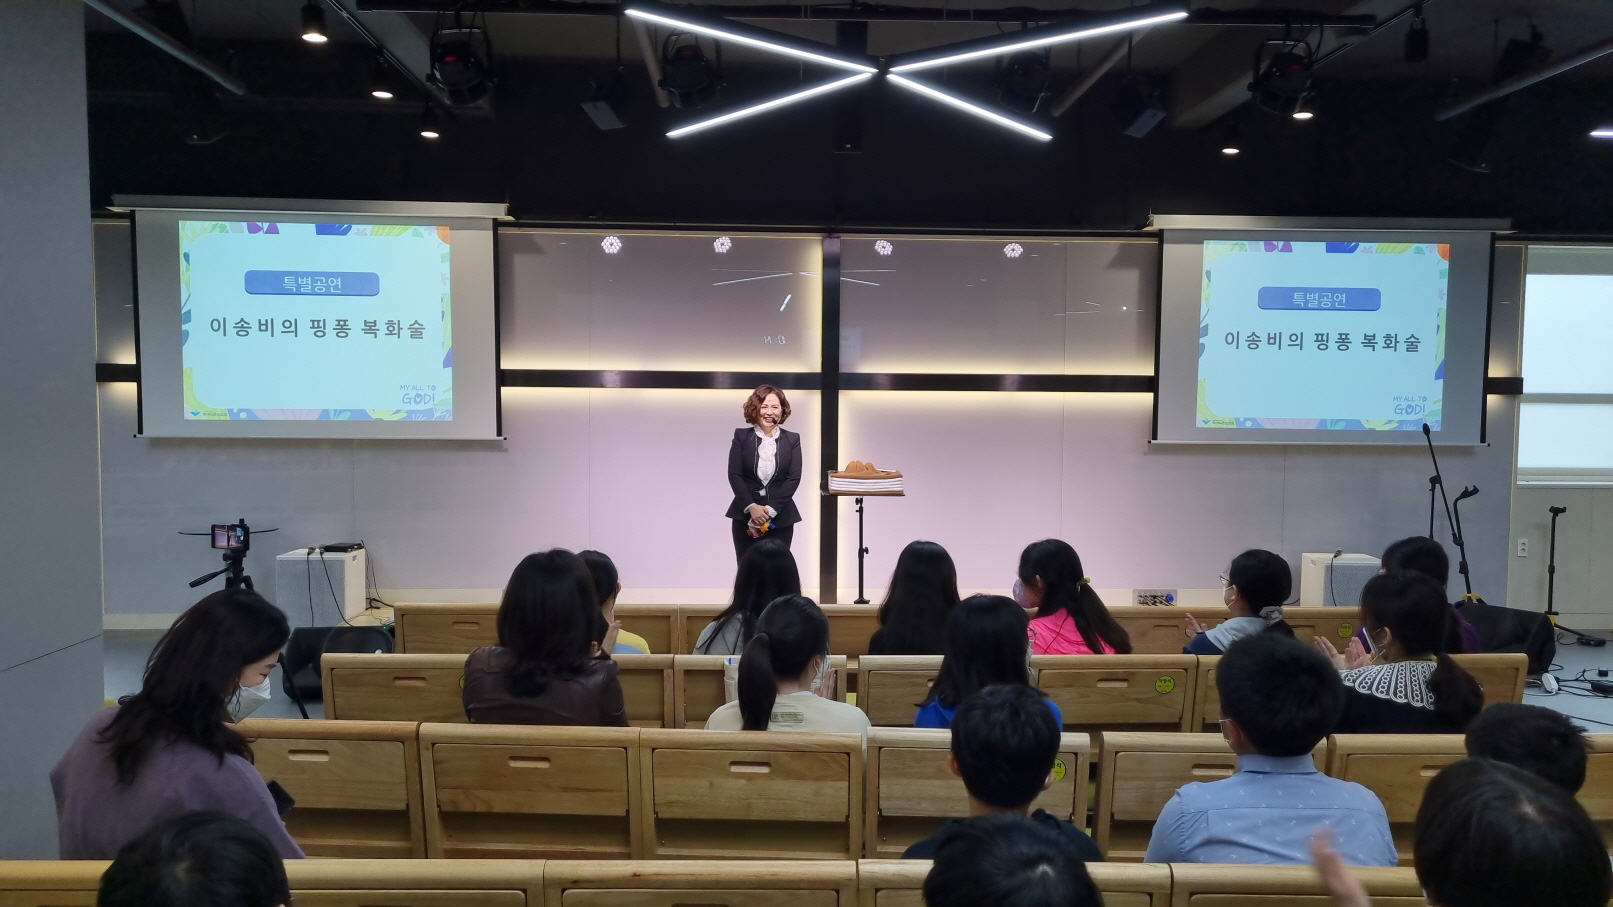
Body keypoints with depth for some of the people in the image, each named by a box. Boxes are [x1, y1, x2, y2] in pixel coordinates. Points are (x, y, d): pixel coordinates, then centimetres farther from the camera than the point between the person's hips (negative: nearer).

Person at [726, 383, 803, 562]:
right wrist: (751, 506, -16)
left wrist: (770, 510, -13)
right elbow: (734, 475, -2)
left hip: (780, 517, 0)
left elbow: (794, 478, -3)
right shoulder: (741, 436, 4)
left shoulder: (792, 440, 5)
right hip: (745, 515, 0)